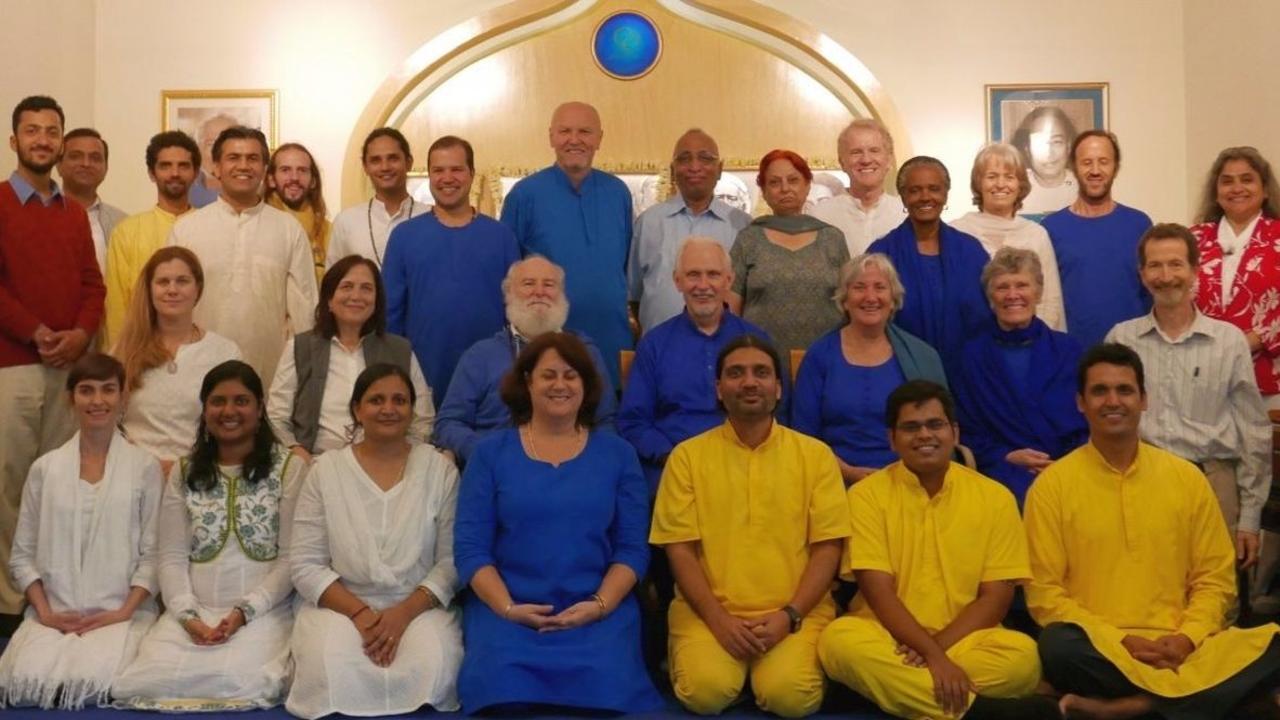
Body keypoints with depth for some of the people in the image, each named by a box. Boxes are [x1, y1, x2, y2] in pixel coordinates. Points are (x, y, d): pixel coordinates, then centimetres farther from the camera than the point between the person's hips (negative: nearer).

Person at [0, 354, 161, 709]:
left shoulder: (144, 467, 2)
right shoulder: (45, 469, 9)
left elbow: (152, 553, -2)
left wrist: (125, 611, -13)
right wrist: (44, 611, -5)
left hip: (121, 612, -2)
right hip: (53, 614, 2)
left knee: (95, 682, -30)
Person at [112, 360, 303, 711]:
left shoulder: (288, 467, 3)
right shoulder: (183, 472, 15)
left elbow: (292, 557, -3)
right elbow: (172, 557, 7)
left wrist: (245, 611, -14)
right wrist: (187, 615, -9)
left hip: (263, 611, -3)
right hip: (193, 612, 3)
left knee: (241, 680, -32)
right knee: (153, 677, -24)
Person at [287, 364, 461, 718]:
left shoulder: (439, 469, 3)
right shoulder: (326, 471, 4)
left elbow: (453, 560, -1)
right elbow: (306, 565, 0)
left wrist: (405, 612, -16)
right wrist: (360, 613, -14)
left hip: (421, 606, 0)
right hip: (340, 605, 0)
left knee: (430, 670, -32)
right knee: (330, 672, -33)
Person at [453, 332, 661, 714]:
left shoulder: (617, 454, 9)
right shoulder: (491, 453, 7)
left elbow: (633, 547, 5)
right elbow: (469, 547, 1)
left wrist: (599, 604, -12)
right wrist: (508, 607, -13)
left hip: (597, 610, 1)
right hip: (506, 609, 0)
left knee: (604, 686, -28)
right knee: (504, 685, -29)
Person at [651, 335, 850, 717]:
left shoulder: (815, 454, 5)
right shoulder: (688, 455, 4)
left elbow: (827, 547, 1)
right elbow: (680, 549, 0)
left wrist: (789, 615, -12)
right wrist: (718, 619, -12)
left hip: (797, 612, 1)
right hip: (709, 611, 0)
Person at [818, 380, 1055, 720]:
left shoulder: (994, 497, 3)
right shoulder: (867, 495, -2)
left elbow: (996, 597, 0)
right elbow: (878, 593, -10)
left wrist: (939, 646, -16)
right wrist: (932, 655, -23)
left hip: (963, 640, 1)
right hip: (889, 639, -1)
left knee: (1023, 655, -30)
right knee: (839, 639, -33)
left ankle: (888, 687, -23)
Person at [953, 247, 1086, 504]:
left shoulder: (1069, 350, 15)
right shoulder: (973, 356, 11)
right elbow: (968, 433, 9)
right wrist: (1007, 457, -9)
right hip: (1005, 472, -1)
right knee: (1026, 496, -35)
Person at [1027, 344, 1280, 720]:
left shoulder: (1188, 478, 10)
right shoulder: (1052, 485, 0)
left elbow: (1215, 578, 12)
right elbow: (1044, 593, -2)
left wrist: (1186, 638, -7)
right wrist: (1120, 640, -13)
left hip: (1180, 650, 4)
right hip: (1099, 647, -4)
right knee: (1059, 647, -37)